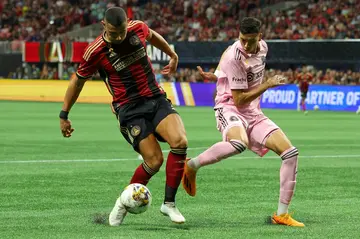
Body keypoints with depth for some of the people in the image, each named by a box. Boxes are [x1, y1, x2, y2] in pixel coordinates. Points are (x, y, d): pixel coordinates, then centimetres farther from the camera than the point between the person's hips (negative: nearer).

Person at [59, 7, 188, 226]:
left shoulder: (138, 28, -3)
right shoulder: (95, 52, -13)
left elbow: (153, 36, 23)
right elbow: (78, 81, 2)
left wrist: (173, 55, 36)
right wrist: (64, 115, 8)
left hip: (157, 99, 4)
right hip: (130, 109, -4)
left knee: (180, 142, -21)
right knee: (154, 160, -16)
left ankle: (169, 203, -8)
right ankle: (125, 202, 10)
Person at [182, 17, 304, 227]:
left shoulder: (262, 47, 3)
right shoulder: (235, 57, -20)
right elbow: (239, 99, -18)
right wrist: (268, 85, -17)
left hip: (253, 114, 8)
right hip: (230, 109, -8)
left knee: (290, 152, -7)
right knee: (240, 143, -42)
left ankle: (282, 214, -1)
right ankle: (192, 165, -16)